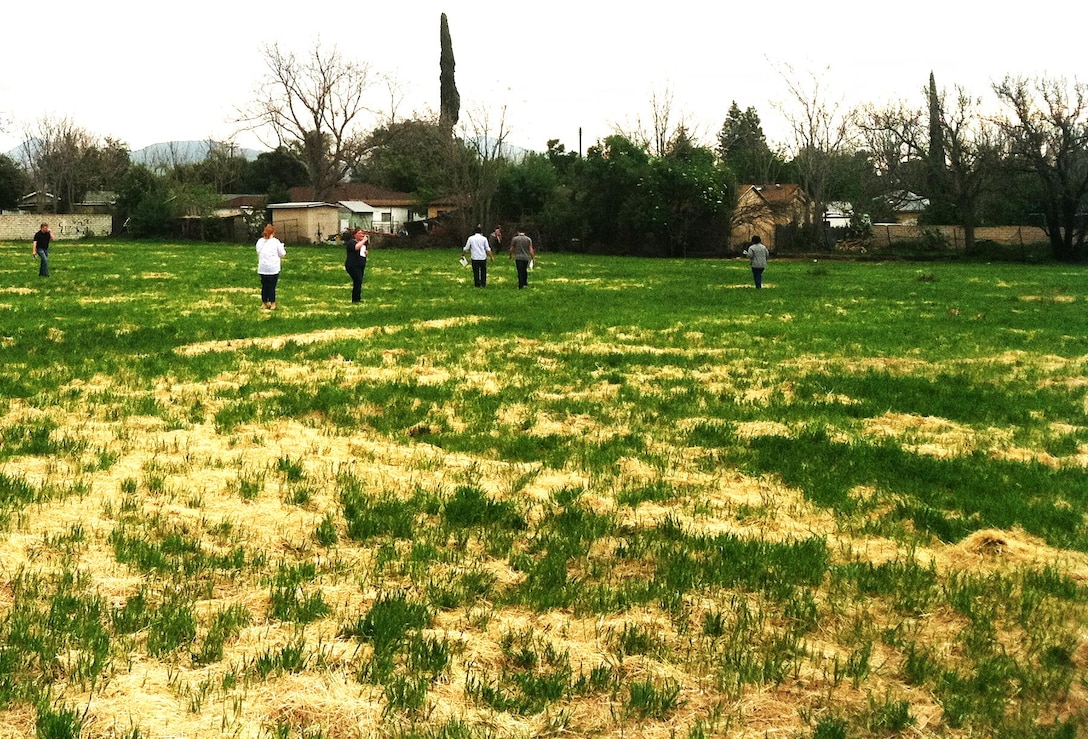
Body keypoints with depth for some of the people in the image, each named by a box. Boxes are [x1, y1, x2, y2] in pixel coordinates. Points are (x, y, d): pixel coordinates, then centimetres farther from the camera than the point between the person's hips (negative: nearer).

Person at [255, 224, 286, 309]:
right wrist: (282, 247, 18)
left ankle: (264, 303, 20)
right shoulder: (275, 242, -9)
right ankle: (272, 304, 5)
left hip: (262, 268, 4)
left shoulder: (260, 241, 2)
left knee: (264, 286, 13)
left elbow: (258, 253, 11)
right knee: (272, 286, 2)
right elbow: (282, 254, -1)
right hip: (273, 268, -4)